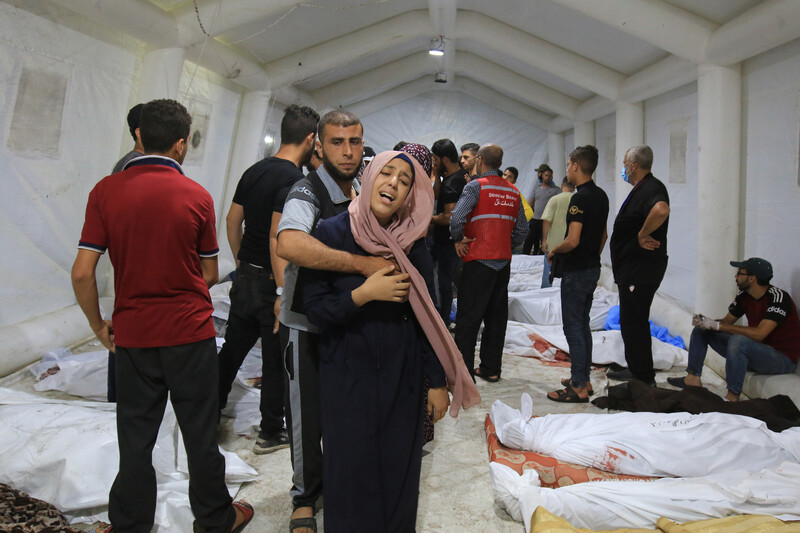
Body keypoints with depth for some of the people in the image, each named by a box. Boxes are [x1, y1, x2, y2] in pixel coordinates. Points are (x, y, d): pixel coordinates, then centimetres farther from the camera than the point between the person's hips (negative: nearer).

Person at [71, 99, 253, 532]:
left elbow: (82, 273, -8)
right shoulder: (197, 196, -8)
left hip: (132, 334, 2)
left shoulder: (106, 191, -5)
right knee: (200, 432, 12)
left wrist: (98, 325, 6)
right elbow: (210, 275, 0)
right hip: (190, 333, -1)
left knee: (135, 436, 14)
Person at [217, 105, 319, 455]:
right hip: (272, 282, -8)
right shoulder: (294, 180, -17)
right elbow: (278, 238, -24)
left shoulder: (254, 171, 8)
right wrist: (283, 293, -22)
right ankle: (271, 433, 20)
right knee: (277, 360, 7)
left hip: (245, 277, 8)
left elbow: (232, 220, 14)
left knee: (233, 348, 20)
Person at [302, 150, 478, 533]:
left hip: (402, 375, 2)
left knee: (399, 467, 9)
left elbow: (427, 316, 1)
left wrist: (437, 381, 1)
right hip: (346, 375, -1)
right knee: (352, 467, 6)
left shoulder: (413, 243, -1)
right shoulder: (332, 233, -7)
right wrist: (363, 294, -22)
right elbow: (313, 307, -8)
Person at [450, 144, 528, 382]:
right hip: (503, 262, 6)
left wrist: (459, 240, -6)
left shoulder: (476, 186, -7)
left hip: (479, 261, -6)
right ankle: (491, 369, 22)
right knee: (496, 317, 13)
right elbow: (522, 231, 11)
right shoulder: (513, 191, 11)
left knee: (468, 318, 0)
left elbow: (456, 218, -22)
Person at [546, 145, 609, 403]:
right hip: (593, 267, 9)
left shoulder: (580, 198, -19)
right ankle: (583, 379, 25)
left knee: (573, 327, -4)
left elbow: (573, 241, -24)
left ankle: (578, 388, 1)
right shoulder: (601, 195, 10)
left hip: (576, 270, -9)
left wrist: (554, 251, -7)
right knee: (582, 324, 16)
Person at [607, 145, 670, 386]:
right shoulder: (639, 189, 16)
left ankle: (645, 378, 6)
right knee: (629, 320, 19)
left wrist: (642, 235, -28)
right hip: (632, 268, 11)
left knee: (635, 321, -4)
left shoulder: (652, 188, -18)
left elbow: (661, 210, -40)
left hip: (642, 269, -11)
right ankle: (634, 368, 31)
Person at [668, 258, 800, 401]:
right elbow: (727, 321, 7)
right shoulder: (744, 297, -1)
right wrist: (703, 321, -15)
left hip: (783, 358, -8)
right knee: (701, 330, 4)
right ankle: (693, 378, 4)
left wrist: (717, 325, -30)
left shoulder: (778, 297, -24)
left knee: (738, 340, -39)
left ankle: (733, 397, -28)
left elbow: (759, 334, -34)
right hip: (754, 351, 8)